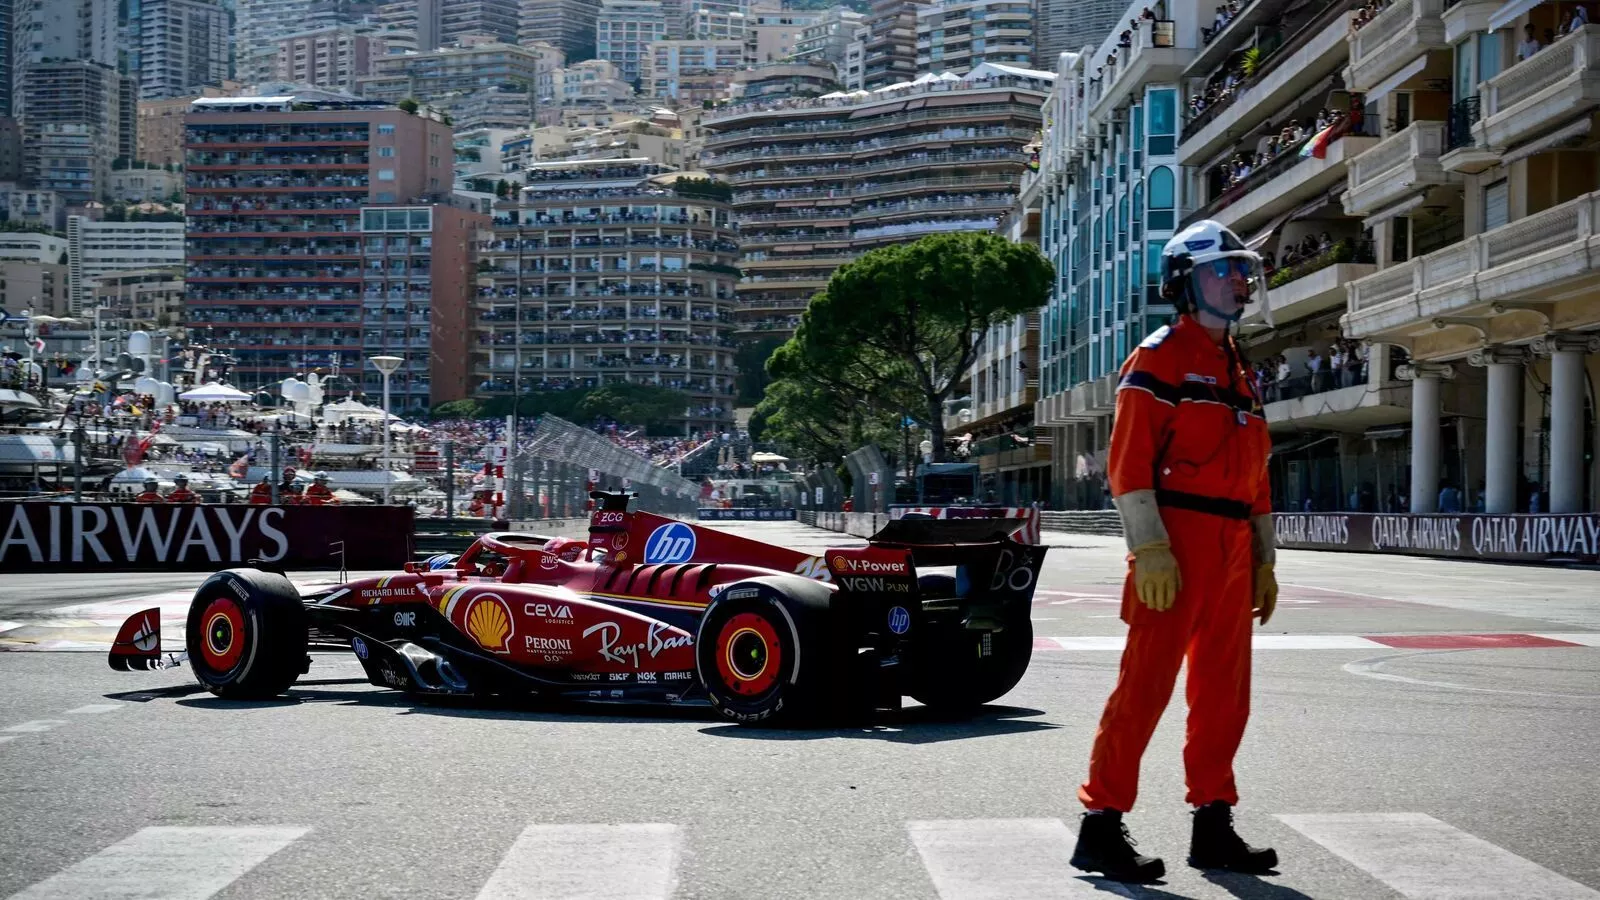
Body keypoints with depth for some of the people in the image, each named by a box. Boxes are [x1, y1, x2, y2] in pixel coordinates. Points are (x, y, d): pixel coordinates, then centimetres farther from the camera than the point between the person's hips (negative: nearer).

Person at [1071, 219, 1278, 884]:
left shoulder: (1237, 369, 21)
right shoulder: (1159, 356, -4)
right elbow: (1129, 460, -12)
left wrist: (1264, 559, 19)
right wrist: (1150, 548, -20)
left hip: (1232, 550, 8)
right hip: (1176, 543, -8)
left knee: (1224, 691, 10)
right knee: (1145, 685, -8)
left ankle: (1213, 827, 18)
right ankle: (1101, 825, -3)